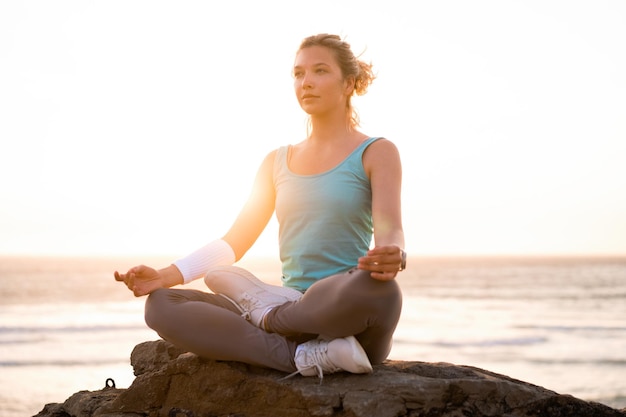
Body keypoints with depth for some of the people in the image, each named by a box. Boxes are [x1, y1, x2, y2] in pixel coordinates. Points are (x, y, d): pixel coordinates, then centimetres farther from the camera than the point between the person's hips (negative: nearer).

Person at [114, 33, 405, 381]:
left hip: (349, 318, -4)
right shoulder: (277, 162, 20)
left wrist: (392, 259, -35)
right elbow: (233, 244, 19)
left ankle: (269, 314, -13)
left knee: (379, 288, -41)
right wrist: (164, 276, 5)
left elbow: (390, 231, -10)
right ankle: (305, 358, -29)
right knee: (161, 305, -14)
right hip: (291, 307, 5)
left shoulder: (376, 153, 5)